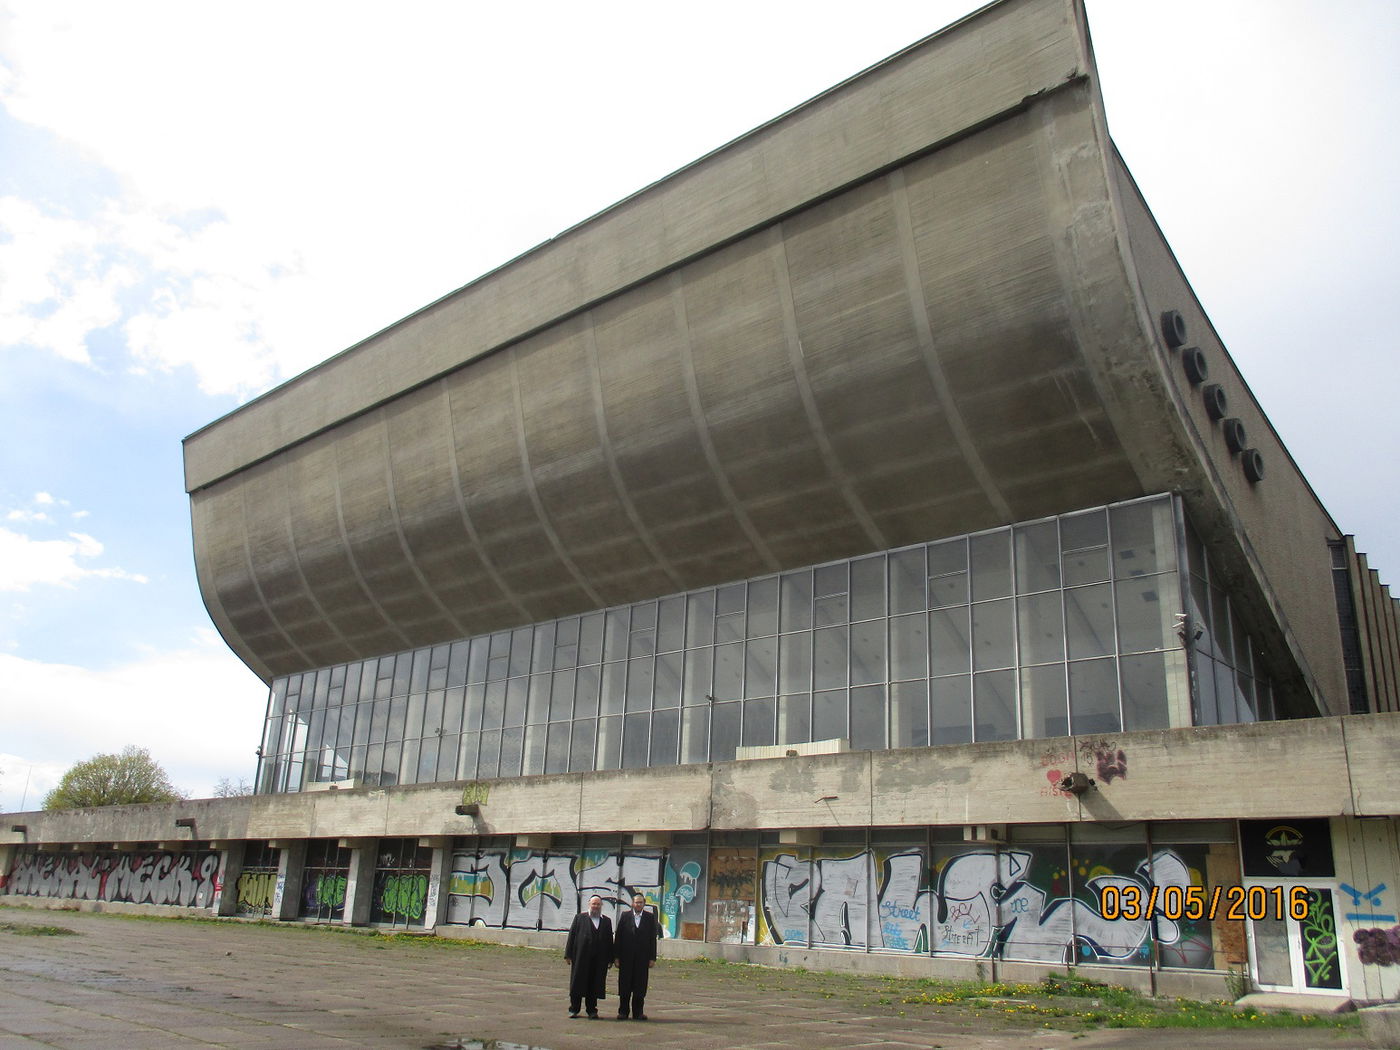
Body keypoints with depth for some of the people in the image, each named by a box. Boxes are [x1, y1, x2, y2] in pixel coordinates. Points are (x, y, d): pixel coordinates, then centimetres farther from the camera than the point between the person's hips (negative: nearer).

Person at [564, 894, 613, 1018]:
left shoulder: (607, 921, 12)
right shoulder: (580, 918, 6)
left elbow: (610, 940, 9)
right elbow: (571, 936, 2)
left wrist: (610, 959, 4)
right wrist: (568, 955, -4)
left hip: (599, 960, 2)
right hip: (581, 957, -2)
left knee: (594, 985, 4)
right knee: (577, 984, 5)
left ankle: (592, 1010, 14)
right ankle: (574, 1009, 18)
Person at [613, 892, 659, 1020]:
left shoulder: (650, 918, 4)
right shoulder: (624, 916, 3)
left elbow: (653, 938, 3)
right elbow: (618, 937, 2)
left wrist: (652, 958, -2)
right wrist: (616, 956, -3)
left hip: (643, 957, 0)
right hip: (626, 957, 0)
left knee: (640, 986, 4)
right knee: (625, 985, 5)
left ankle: (638, 1012, 13)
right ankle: (623, 1011, 15)